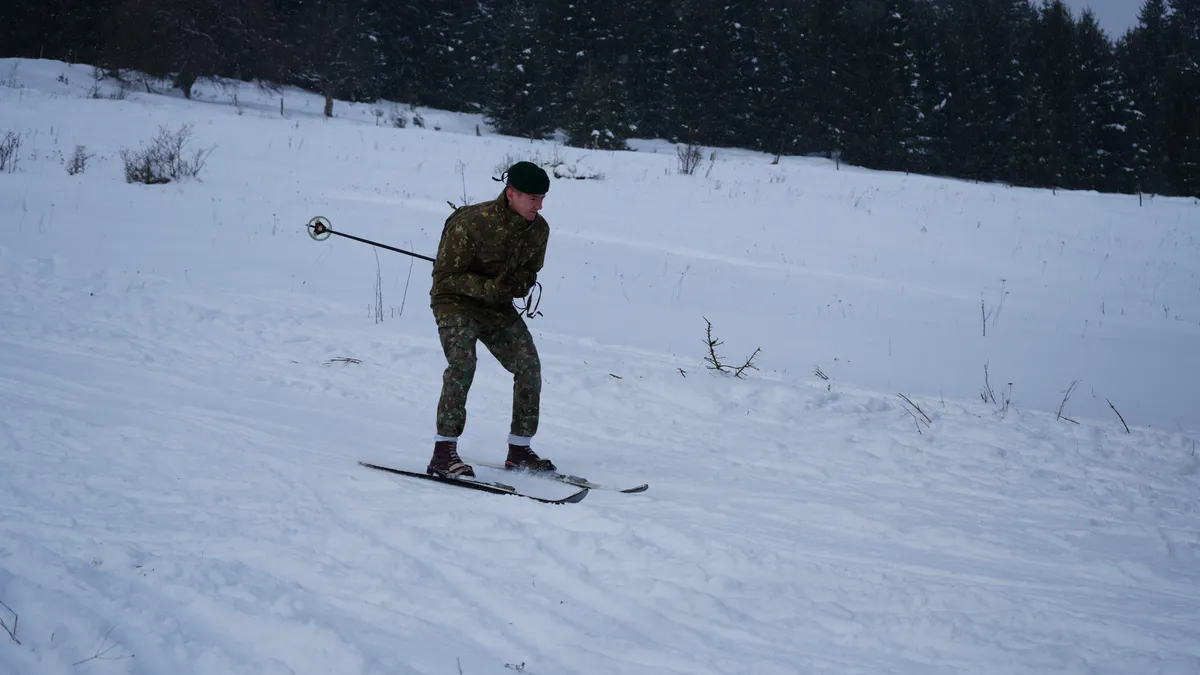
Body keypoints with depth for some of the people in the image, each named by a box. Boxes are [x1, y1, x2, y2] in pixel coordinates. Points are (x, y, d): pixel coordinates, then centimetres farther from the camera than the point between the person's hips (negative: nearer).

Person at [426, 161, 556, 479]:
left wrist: (521, 284, -15)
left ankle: (519, 449, 8)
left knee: (528, 366, -5)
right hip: (455, 301, -6)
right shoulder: (472, 223, -27)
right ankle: (443, 452, -24)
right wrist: (490, 288, -32)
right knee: (463, 363, -27)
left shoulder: (539, 229, -8)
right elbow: (445, 274, -20)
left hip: (497, 306, 6)